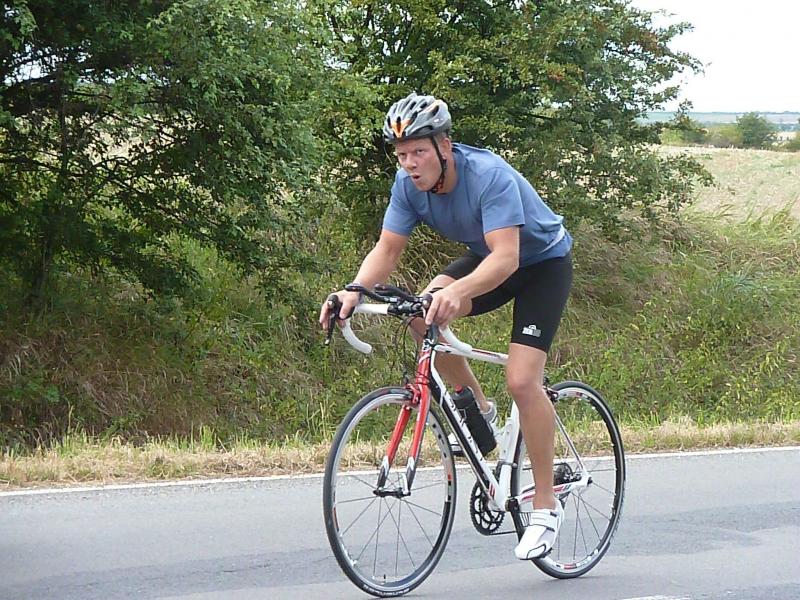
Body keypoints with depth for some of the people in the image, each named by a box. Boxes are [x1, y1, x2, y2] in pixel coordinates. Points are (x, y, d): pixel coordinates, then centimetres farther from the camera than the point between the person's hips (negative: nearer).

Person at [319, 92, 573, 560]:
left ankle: (547, 506, -8)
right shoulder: (410, 183, -15)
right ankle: (478, 408, 1)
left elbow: (506, 256, -43)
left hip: (543, 261, -6)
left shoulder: (489, 176, -34)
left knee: (522, 380, -20)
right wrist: (355, 290, -33)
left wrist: (458, 291, -61)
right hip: (487, 257, 6)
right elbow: (388, 248, -13)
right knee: (423, 314, -23)